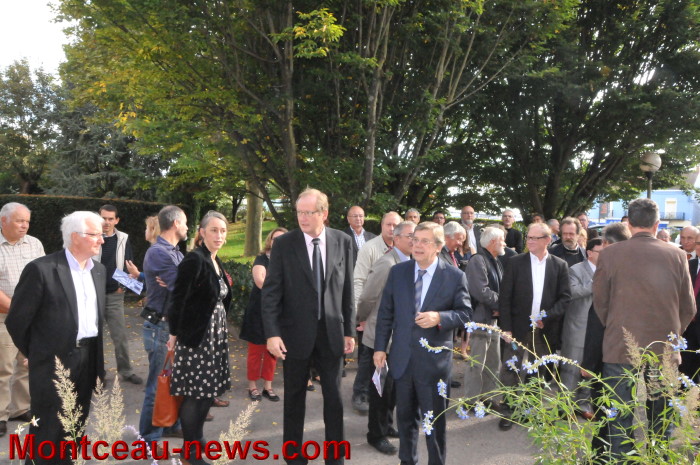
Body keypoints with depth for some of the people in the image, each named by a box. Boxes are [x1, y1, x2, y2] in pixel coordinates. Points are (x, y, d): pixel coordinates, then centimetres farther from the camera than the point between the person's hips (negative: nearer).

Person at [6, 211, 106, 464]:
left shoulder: (99, 269, 7)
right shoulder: (41, 269, -15)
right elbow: (17, 320, -9)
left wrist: (95, 352, 16)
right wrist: (37, 353, 3)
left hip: (89, 358, 6)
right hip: (55, 360, -6)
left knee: (76, 427, 18)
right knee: (48, 430, 7)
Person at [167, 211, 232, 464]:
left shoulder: (216, 262, 10)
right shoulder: (194, 259, -17)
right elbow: (177, 300, -18)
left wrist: (220, 332, 13)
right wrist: (174, 334, -12)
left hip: (215, 336, 9)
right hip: (196, 337, -9)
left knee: (208, 390, 16)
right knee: (195, 392, 1)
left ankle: (197, 438, 32)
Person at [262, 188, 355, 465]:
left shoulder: (343, 241, -1)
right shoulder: (283, 244, -7)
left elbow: (347, 290, 3)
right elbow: (271, 292, -8)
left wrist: (349, 330, 3)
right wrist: (272, 333, -16)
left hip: (331, 332, 2)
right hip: (296, 333, -1)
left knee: (334, 397, 11)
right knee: (294, 398, 13)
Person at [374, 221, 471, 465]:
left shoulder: (455, 276, -8)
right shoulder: (397, 271, 1)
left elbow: (466, 313, -4)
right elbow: (385, 313, 4)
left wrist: (439, 317, -23)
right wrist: (380, 347, 2)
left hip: (434, 360, -3)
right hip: (402, 358, 3)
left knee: (435, 420, 12)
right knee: (405, 416, 19)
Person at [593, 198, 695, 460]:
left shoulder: (609, 254, -7)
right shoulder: (677, 256, -2)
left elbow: (600, 303, 0)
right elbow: (688, 308, 4)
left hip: (620, 349, -2)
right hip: (665, 351, 2)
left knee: (619, 422, 7)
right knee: (661, 425, 16)